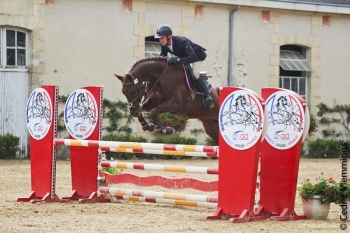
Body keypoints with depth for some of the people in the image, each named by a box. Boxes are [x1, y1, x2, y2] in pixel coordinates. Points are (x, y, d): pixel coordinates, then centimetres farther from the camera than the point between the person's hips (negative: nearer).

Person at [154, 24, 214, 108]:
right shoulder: (164, 44, -22)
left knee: (195, 73, -28)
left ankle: (207, 96, -21)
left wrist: (177, 59, -60)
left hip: (197, 55, -8)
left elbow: (193, 57, -50)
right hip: (182, 56, 8)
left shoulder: (181, 41, -42)